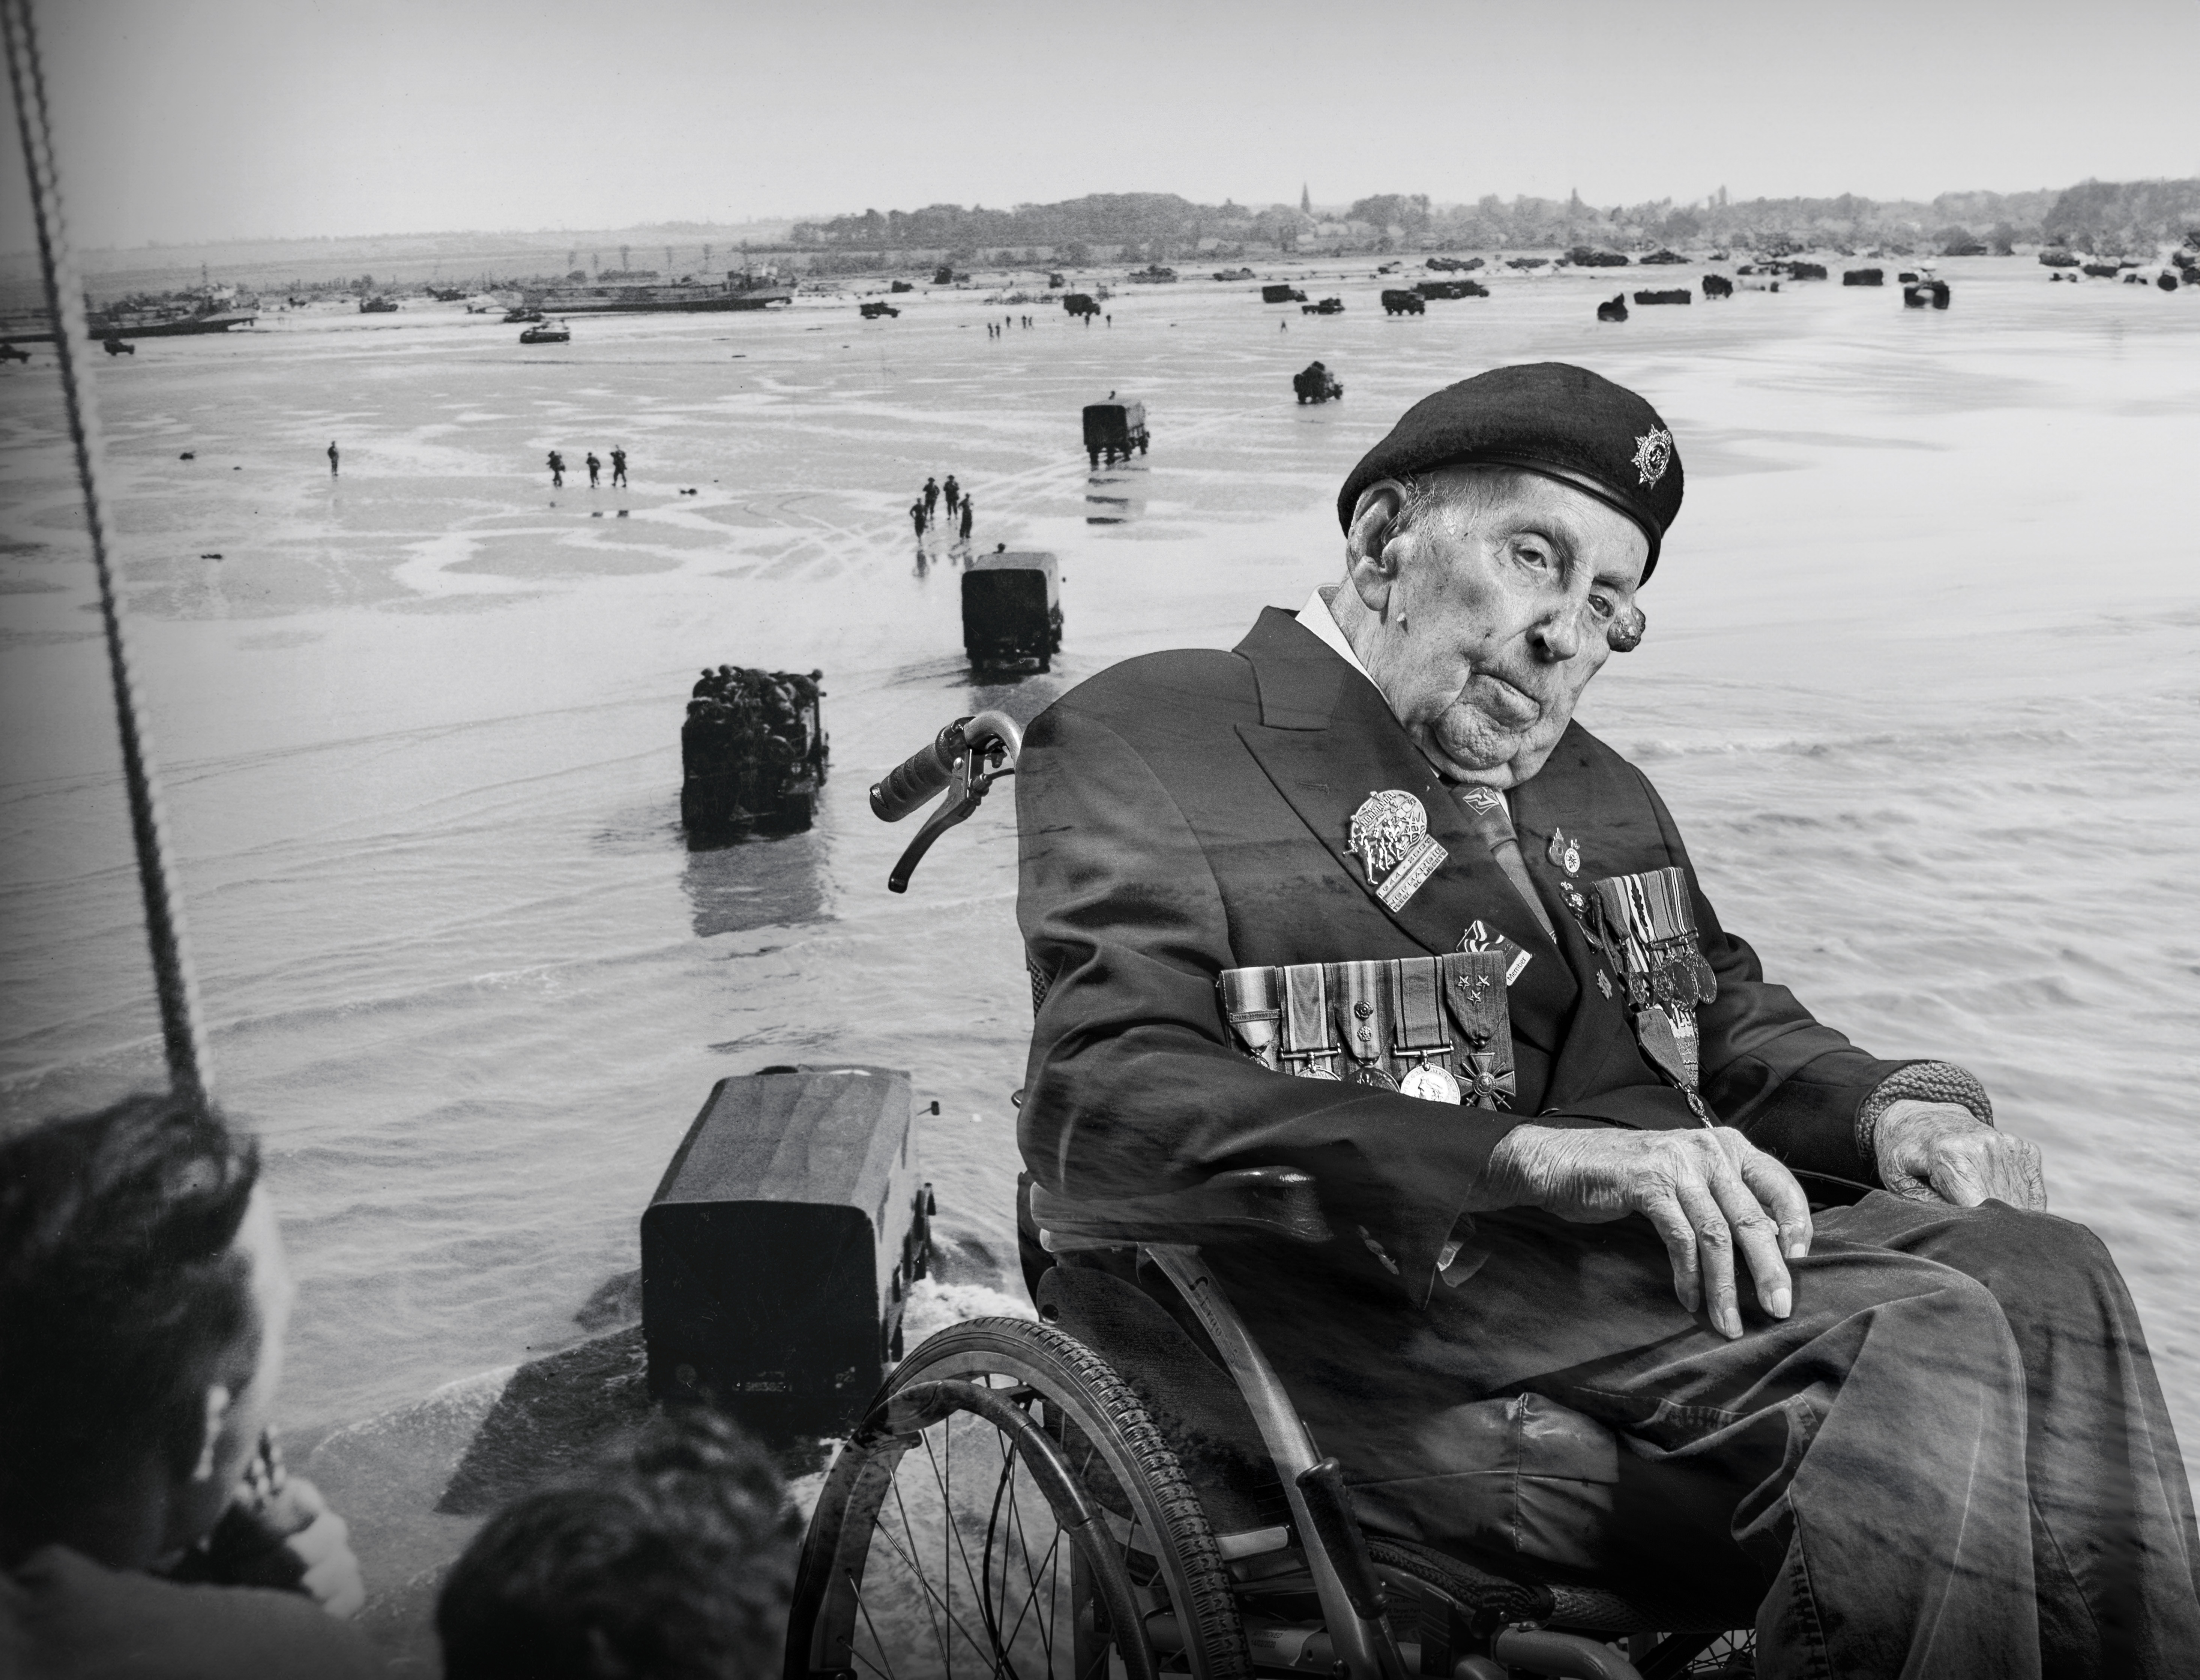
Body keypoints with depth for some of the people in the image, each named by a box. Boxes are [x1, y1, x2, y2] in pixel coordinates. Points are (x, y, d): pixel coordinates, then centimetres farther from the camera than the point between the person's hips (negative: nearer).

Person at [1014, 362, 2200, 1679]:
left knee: (2042, 1275, -20)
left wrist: (1887, 1108, 4)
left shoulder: (1600, 792, 26)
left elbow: (1726, 1015, 30)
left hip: (1678, 1262, 7)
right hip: (1409, 1321, -7)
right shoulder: (1141, 739, 1)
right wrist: (1536, 1157, -24)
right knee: (1934, 1346, -25)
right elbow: (1103, 1095, -13)